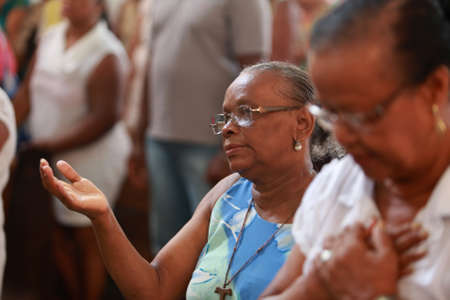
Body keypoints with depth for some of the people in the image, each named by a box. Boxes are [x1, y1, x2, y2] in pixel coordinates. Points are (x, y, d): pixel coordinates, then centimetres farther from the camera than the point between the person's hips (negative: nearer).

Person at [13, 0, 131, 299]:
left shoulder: (106, 55, -17)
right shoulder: (49, 39, 4)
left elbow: (104, 118, -20)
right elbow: (28, 92, 6)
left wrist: (53, 145, -20)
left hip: (91, 158, -6)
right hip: (52, 158, 6)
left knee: (87, 239, 2)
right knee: (61, 237, 12)